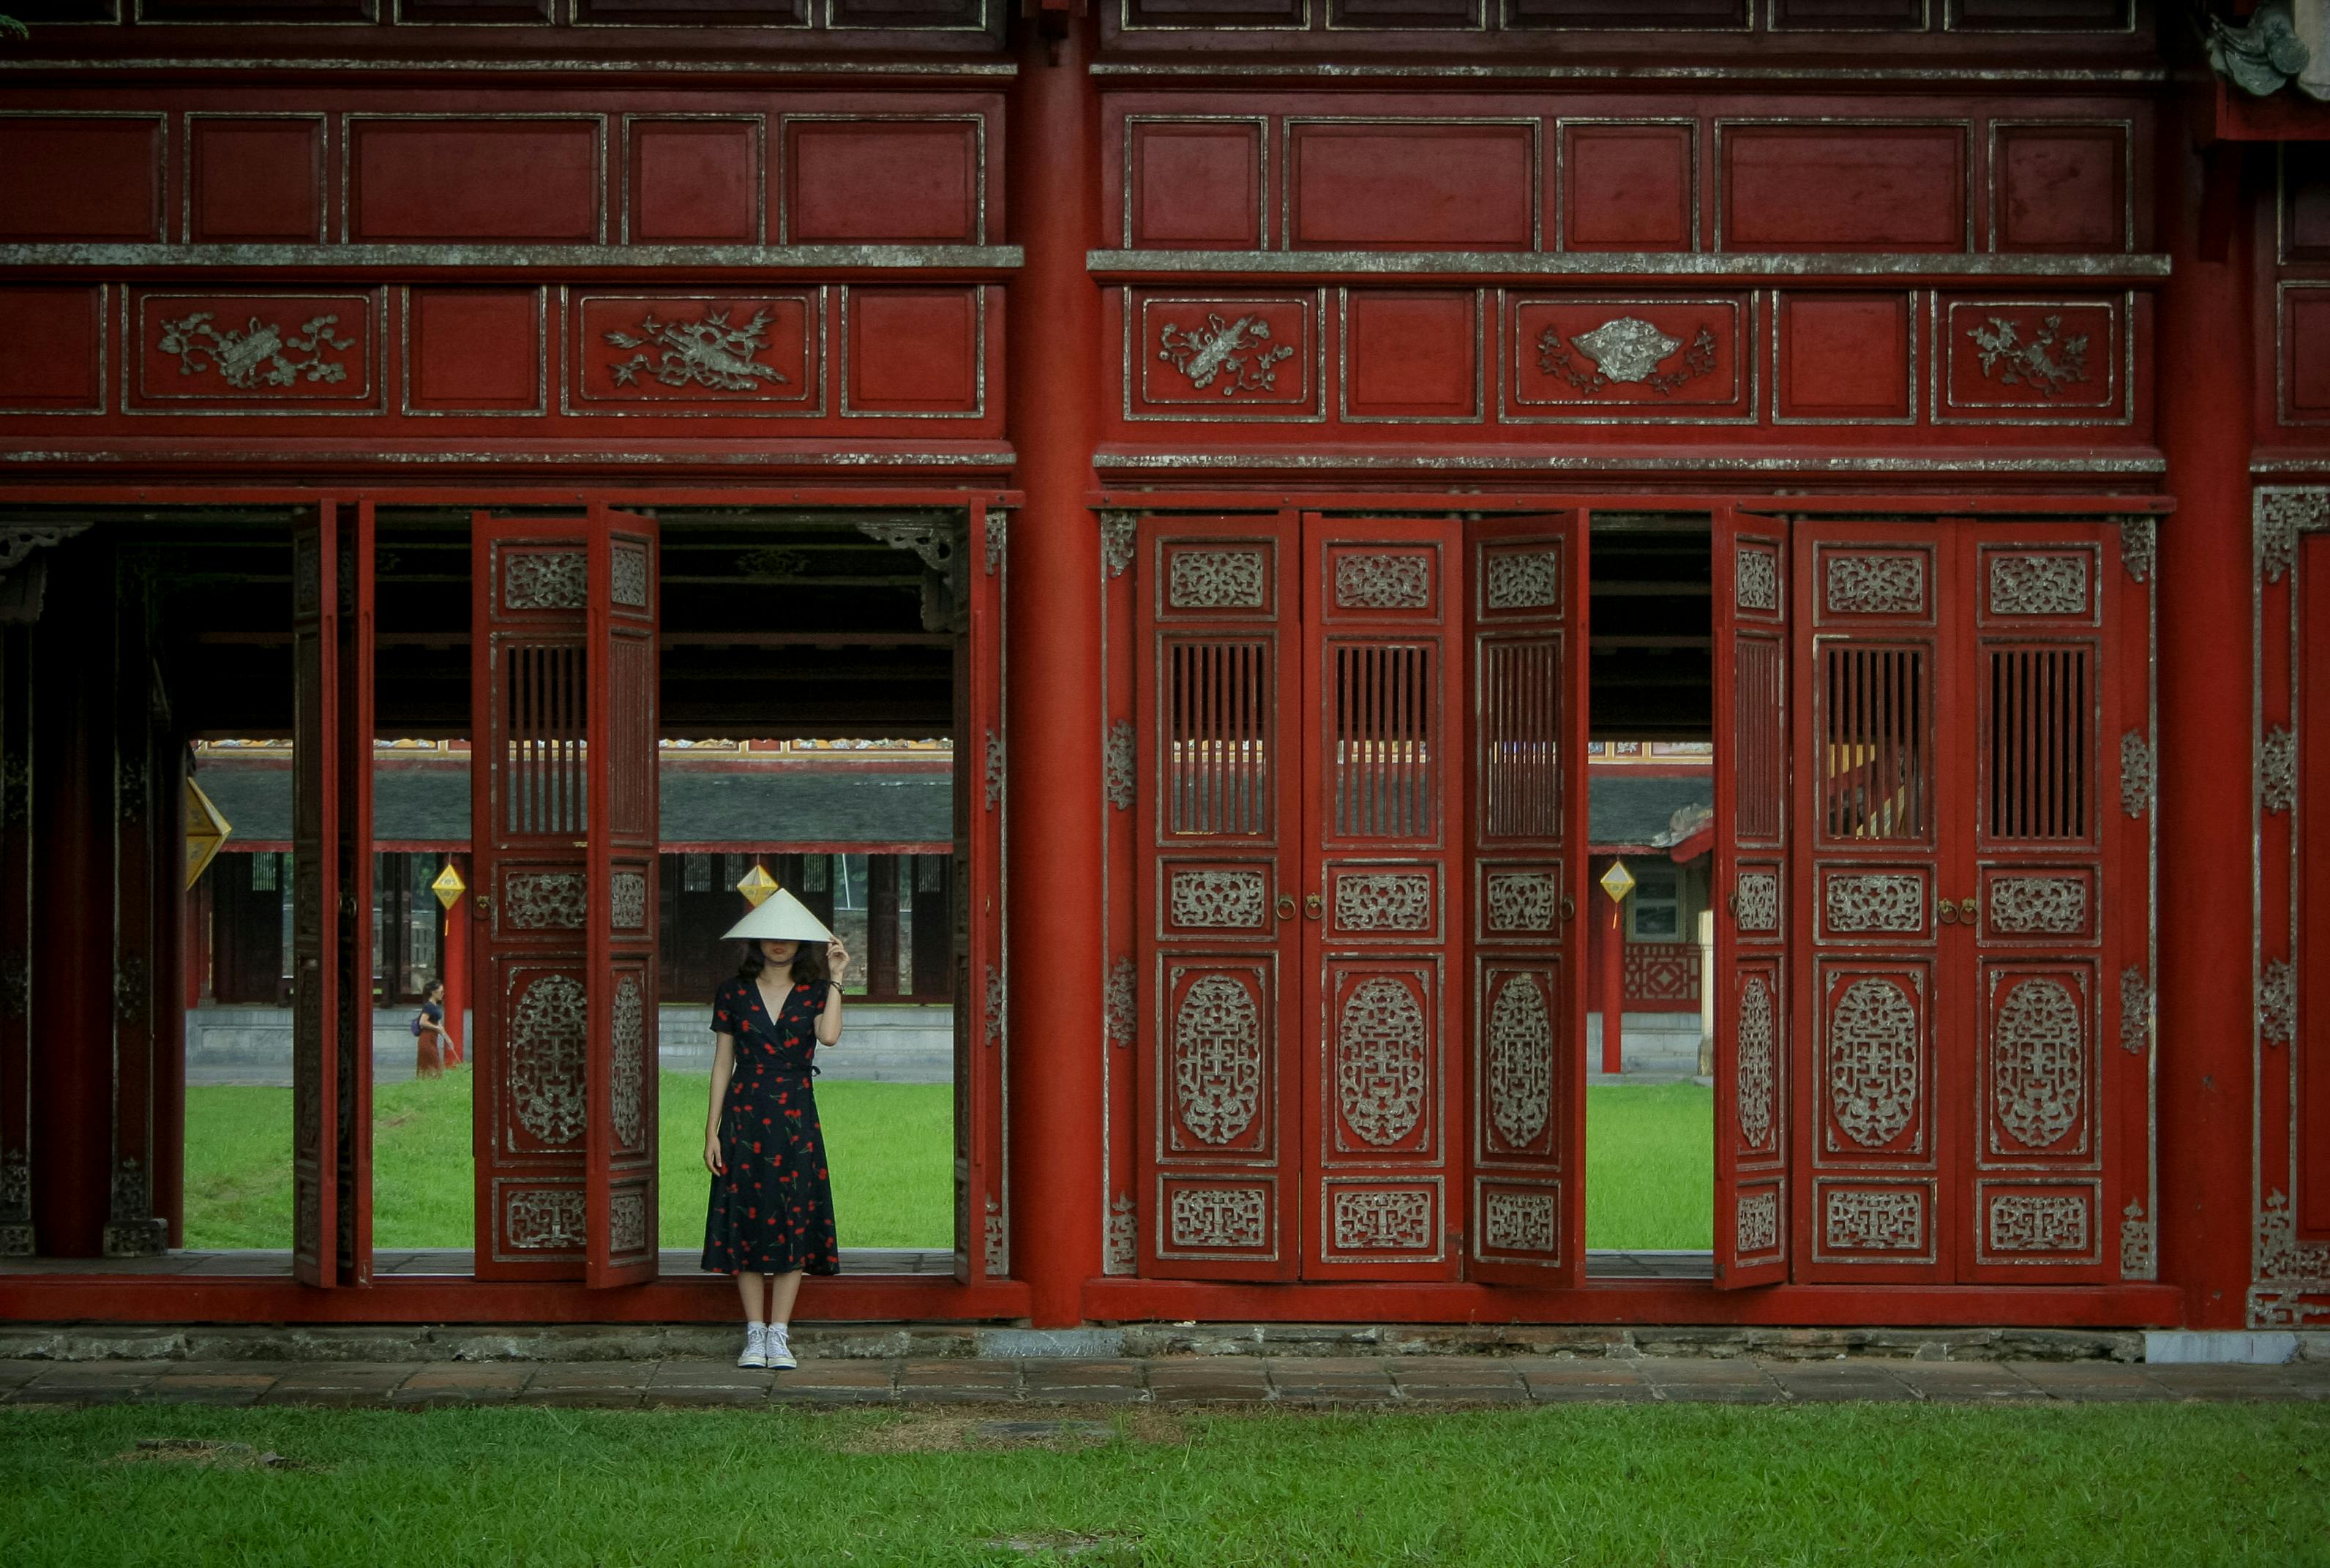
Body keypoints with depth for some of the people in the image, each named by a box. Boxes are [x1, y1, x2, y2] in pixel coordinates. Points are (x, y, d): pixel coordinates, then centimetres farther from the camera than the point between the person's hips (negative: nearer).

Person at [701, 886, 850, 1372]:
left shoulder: (814, 993, 5)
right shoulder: (734, 994, 6)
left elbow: (829, 1035, -17)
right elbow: (722, 1064, 6)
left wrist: (835, 980, -12)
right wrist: (712, 1130, 2)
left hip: (795, 1117, 0)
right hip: (744, 1115, 0)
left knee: (795, 1224, -2)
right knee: (745, 1224, 0)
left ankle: (779, 1335, 5)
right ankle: (755, 1336, 7)